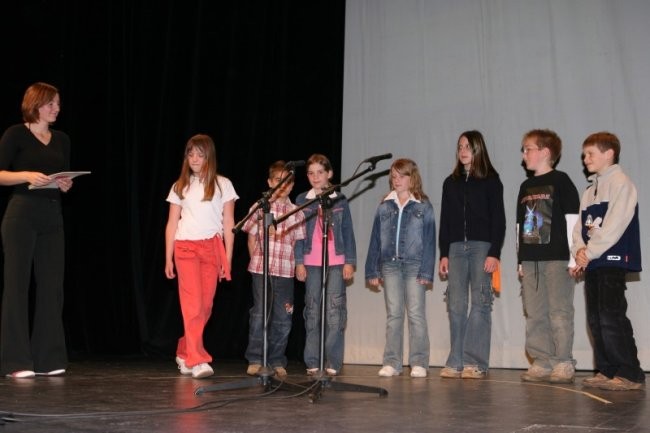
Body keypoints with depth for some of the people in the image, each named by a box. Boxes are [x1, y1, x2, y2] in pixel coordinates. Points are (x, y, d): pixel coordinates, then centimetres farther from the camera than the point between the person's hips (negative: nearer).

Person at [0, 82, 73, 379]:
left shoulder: (62, 140, 15)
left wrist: (66, 185, -2)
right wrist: (27, 175, -20)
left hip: (52, 217, 5)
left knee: (51, 286, 3)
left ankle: (48, 358, 9)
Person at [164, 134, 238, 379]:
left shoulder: (222, 185, 8)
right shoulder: (180, 186, 12)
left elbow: (228, 224, 7)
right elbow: (172, 223, 11)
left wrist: (228, 258, 2)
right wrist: (168, 258, 6)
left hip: (212, 248, 1)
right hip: (186, 248, -1)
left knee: (206, 306, 1)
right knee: (192, 304, -12)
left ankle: (184, 354, 18)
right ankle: (197, 360, -15)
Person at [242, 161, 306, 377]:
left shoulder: (296, 212, 9)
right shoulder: (259, 207, 4)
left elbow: (298, 242, 9)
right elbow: (252, 238, 8)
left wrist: (297, 265, -1)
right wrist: (257, 261, 3)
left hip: (285, 271, 2)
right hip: (261, 270, -2)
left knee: (283, 317, 4)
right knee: (259, 314, -2)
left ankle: (277, 361, 14)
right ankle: (255, 360, 6)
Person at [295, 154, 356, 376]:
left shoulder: (339, 200, 7)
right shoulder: (302, 200, 9)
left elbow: (348, 232, 7)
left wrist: (350, 262, 1)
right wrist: (299, 262, 1)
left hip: (336, 262, -1)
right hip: (311, 262, 1)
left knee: (335, 311, -5)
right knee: (313, 310, 3)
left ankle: (333, 362, -2)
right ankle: (312, 362, 7)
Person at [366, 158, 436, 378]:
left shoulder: (423, 207, 2)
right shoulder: (384, 207, 10)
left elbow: (429, 240, -2)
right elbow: (375, 240, 11)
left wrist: (426, 271, -9)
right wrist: (373, 270, 7)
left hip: (414, 265, -3)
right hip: (390, 265, 3)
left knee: (416, 314, -2)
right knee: (393, 314, 6)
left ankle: (419, 363, 3)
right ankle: (391, 363, 10)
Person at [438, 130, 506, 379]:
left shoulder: (490, 180, 3)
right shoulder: (451, 182, 16)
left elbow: (498, 219, -2)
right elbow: (445, 220, 15)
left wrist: (494, 253, -11)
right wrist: (443, 254, 8)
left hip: (482, 246, -4)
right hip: (456, 247, 4)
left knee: (479, 303, -5)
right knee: (456, 305, -1)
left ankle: (475, 363, -3)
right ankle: (456, 362, 2)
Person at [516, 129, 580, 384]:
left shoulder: (560, 181, -2)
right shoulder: (526, 186, 16)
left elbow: (572, 219, -7)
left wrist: (573, 257, -12)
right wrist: (521, 261, 16)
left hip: (557, 258, -6)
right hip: (531, 260, 7)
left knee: (559, 313, -4)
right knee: (535, 315, 6)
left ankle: (564, 364, 2)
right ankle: (542, 363, 12)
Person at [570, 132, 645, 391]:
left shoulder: (620, 183, -6)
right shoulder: (590, 191, 21)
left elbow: (614, 226, -15)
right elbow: (579, 226, 15)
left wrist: (589, 253, -14)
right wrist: (579, 249, -5)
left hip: (612, 260, -9)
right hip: (592, 263, 9)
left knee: (611, 316, -13)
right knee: (596, 319, 8)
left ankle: (630, 374, -9)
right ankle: (606, 371, 14)